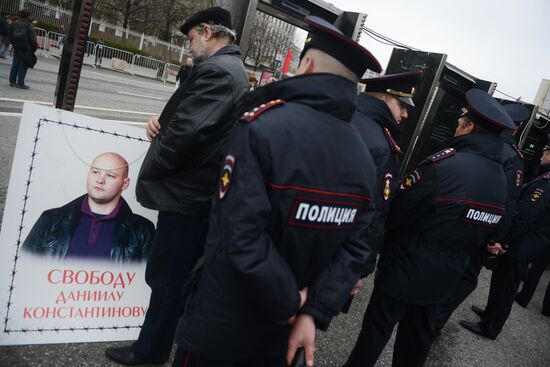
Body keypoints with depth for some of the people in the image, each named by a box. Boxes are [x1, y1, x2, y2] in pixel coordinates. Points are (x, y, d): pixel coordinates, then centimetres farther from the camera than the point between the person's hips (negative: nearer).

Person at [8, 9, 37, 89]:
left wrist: (14, 45, 21)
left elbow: (10, 37, 10)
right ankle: (20, 83, 0)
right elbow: (33, 40, -17)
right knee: (23, 66, 0)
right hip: (26, 49, -5)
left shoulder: (13, 24, 6)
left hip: (16, 48, 6)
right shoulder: (30, 26, -14)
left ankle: (12, 81, 17)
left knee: (15, 65, 13)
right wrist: (35, 47, -2)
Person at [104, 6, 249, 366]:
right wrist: (163, 121, 1)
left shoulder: (215, 70, -19)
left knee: (166, 276, 5)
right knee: (185, 274, 23)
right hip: (203, 193, 10)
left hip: (187, 195, -10)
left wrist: (149, 171, -10)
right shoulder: (233, 69, 15)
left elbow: (186, 133, -26)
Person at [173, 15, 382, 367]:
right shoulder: (365, 160, -4)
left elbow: (241, 236, -28)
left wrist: (289, 304, -16)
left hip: (220, 324, -4)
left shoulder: (263, 124, -22)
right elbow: (355, 247, -8)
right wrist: (313, 312, -7)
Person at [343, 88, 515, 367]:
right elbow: (482, 230, 9)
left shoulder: (443, 163, -25)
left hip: (408, 264, -7)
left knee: (378, 326, 9)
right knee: (418, 329, 24)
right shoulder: (500, 179, 0)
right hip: (447, 272, 7)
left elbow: (397, 210, -20)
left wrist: (385, 232, 0)